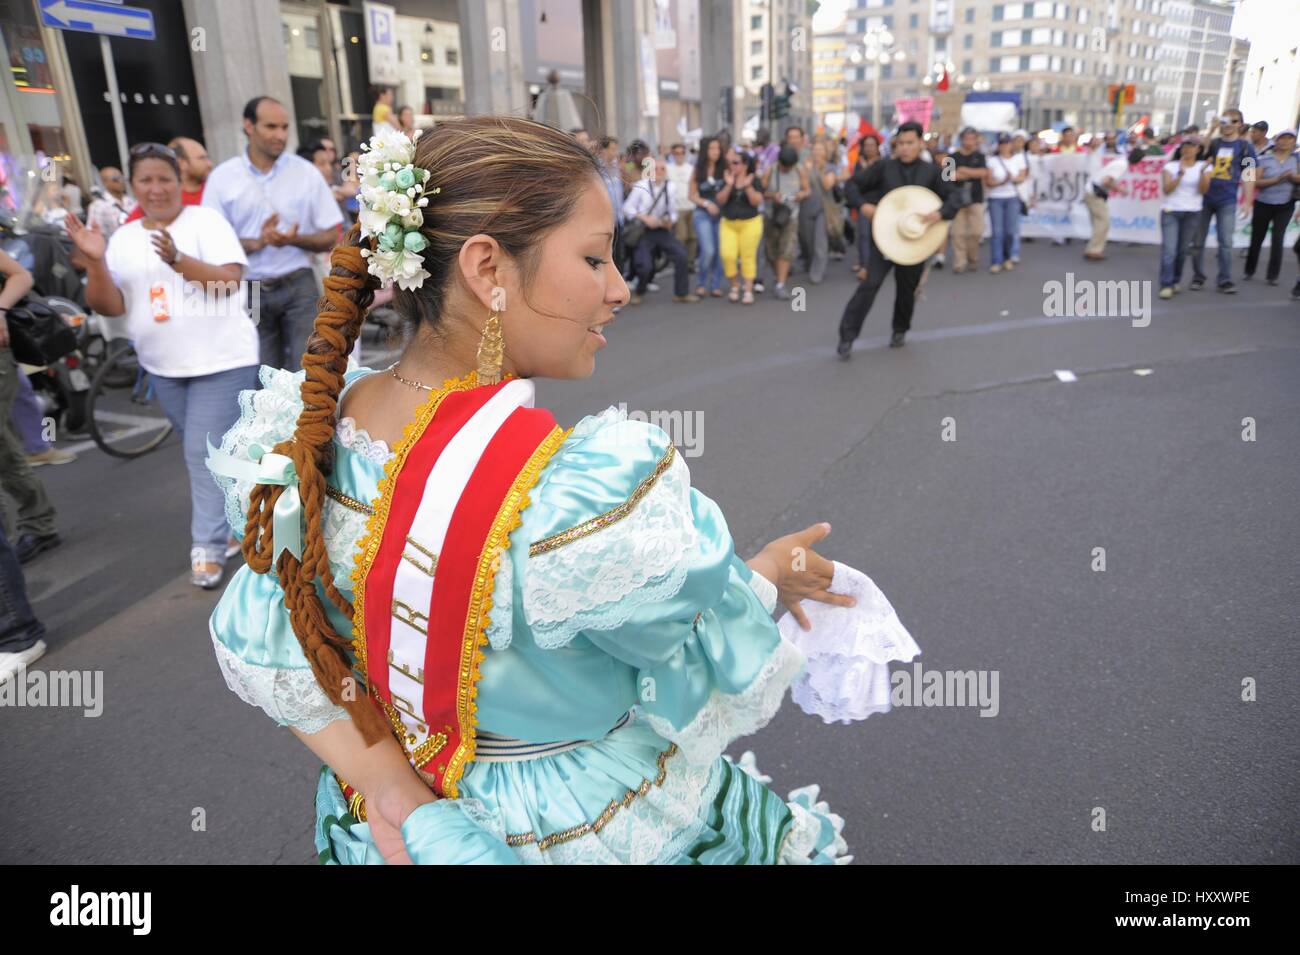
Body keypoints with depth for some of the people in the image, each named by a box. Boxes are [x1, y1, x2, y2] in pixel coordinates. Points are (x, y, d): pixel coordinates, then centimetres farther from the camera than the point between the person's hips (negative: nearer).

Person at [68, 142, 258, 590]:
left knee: (207, 455, -8)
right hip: (164, 368, 5)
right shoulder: (124, 238, 8)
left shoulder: (206, 220, -3)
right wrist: (95, 262, -15)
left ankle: (208, 546, 0)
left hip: (221, 361, -5)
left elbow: (230, 280, -15)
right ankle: (236, 518, 34)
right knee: (206, 452, 17)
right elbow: (109, 306, 2)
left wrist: (176, 259, -27)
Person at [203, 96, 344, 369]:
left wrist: (295, 239, -17)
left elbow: (330, 237, 3)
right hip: (249, 292, 1)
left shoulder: (305, 172, 2)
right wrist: (256, 243, -18)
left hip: (299, 286, 0)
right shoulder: (222, 177, 2)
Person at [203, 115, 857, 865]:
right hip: (599, 831, -4)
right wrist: (770, 574, -2)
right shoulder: (605, 486, -36)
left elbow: (260, 648, -8)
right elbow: (720, 679, -20)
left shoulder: (313, 433, -16)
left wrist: (388, 785, -12)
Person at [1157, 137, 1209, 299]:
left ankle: (1175, 281, 18)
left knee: (1182, 250, 4)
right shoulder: (1171, 166, 2)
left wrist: (1202, 172, -18)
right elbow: (1166, 190, -8)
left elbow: (1203, 190, -5)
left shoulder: (1204, 166, 6)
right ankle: (1166, 285, -14)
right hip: (1170, 212, -2)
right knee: (1169, 249, -12)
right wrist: (1180, 174, -19)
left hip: (1193, 213, 2)